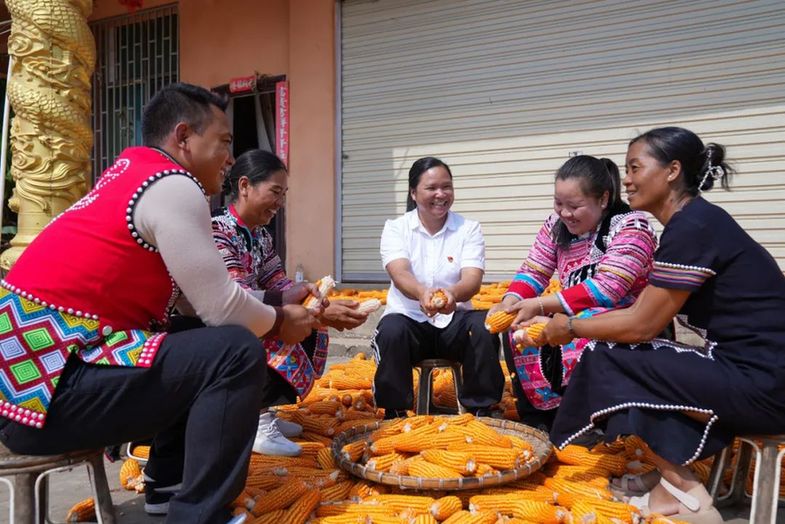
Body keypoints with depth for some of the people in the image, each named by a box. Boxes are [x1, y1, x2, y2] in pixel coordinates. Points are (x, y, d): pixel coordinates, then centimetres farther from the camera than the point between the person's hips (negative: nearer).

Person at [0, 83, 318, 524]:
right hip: (44, 384, -10)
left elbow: (199, 297, 15)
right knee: (237, 353, -18)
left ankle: (169, 484, 25)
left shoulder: (133, 176, 15)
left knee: (201, 344, 20)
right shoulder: (172, 186, -14)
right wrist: (279, 322, 4)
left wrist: (274, 311, 12)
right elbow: (223, 308, -15)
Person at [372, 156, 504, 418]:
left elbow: (472, 279, -15)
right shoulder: (396, 228, -1)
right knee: (391, 330, -33)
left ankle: (480, 411, -10)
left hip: (454, 321, 1)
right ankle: (395, 413, -13)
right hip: (409, 318, -1)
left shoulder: (469, 229, 0)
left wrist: (453, 293, -40)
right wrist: (422, 293, -44)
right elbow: (400, 275, -19)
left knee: (484, 327, -29)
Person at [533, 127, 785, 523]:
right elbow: (639, 311, 13)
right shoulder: (692, 223, 12)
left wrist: (571, 328, 1)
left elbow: (641, 326, -15)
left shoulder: (693, 225, -17)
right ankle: (677, 485, 8)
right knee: (617, 352, 8)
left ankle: (682, 492, 4)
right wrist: (552, 322, 11)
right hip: (747, 370, 9)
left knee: (606, 360, -8)